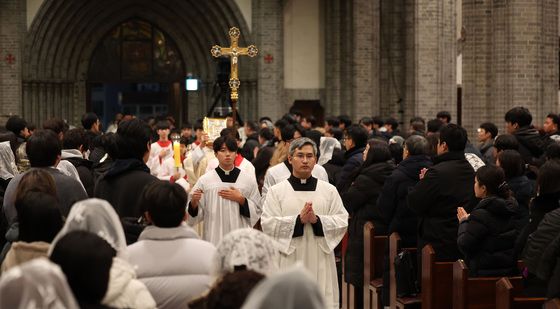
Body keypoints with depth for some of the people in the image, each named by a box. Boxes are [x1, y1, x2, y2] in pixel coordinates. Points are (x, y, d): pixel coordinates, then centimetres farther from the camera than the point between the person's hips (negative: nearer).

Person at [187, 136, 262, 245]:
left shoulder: (248, 179, 4)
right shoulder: (205, 180, 2)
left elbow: (257, 211, 6)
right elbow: (197, 213, 4)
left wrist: (240, 199, -7)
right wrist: (194, 202, -15)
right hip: (213, 238, 0)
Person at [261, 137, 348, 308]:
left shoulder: (329, 190, 9)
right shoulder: (276, 191, 4)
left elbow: (342, 222, 2)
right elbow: (267, 224, -5)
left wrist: (317, 220, -14)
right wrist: (298, 219, -15)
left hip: (320, 262, 1)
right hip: (289, 262, -1)